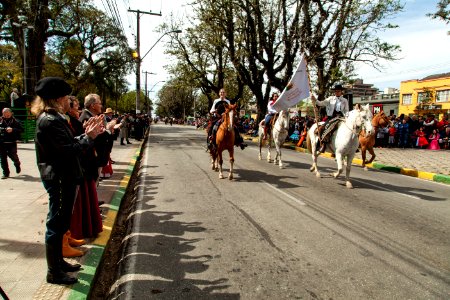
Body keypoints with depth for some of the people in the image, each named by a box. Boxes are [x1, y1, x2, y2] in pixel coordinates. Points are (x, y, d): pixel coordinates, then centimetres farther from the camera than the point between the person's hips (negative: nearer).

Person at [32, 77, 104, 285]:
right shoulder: (50, 121, -19)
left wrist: (86, 134, 3)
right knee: (56, 223, 1)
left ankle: (58, 261, 34)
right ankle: (54, 272, 15)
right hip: (59, 179, -10)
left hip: (63, 177, 10)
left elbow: (68, 143, 11)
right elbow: (69, 149, -24)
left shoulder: (53, 118, 13)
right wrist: (89, 137, -14)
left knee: (60, 223, 19)